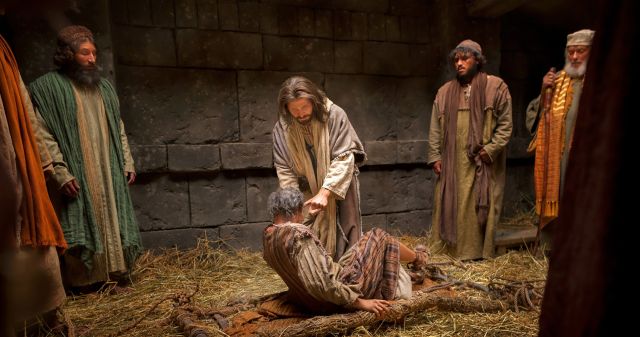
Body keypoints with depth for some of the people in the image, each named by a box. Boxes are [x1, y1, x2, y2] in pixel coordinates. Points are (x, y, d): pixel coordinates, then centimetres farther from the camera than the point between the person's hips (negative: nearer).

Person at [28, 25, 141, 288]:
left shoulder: (103, 87, 15)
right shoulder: (46, 87, -2)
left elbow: (118, 129, 16)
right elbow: (43, 136, -9)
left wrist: (127, 163, 10)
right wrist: (60, 174, -16)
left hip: (110, 175, 5)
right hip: (75, 177, -5)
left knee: (112, 224, 8)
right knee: (81, 228, -1)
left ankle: (113, 274, 19)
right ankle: (83, 282, 11)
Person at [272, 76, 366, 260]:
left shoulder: (334, 115, -16)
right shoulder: (282, 128, -8)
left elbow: (344, 158, -18)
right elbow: (284, 170, -5)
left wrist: (325, 193, -26)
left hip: (339, 193, -2)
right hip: (307, 196, 2)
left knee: (342, 246, 8)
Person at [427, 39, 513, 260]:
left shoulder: (496, 87, 2)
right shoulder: (445, 92, 11)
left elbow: (505, 125, -1)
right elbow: (435, 127, 10)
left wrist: (490, 150, -11)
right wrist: (435, 155, 2)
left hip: (481, 162, -3)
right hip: (452, 162, 3)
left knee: (479, 206, 2)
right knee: (449, 205, 7)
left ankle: (476, 251, 14)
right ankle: (445, 248, 18)